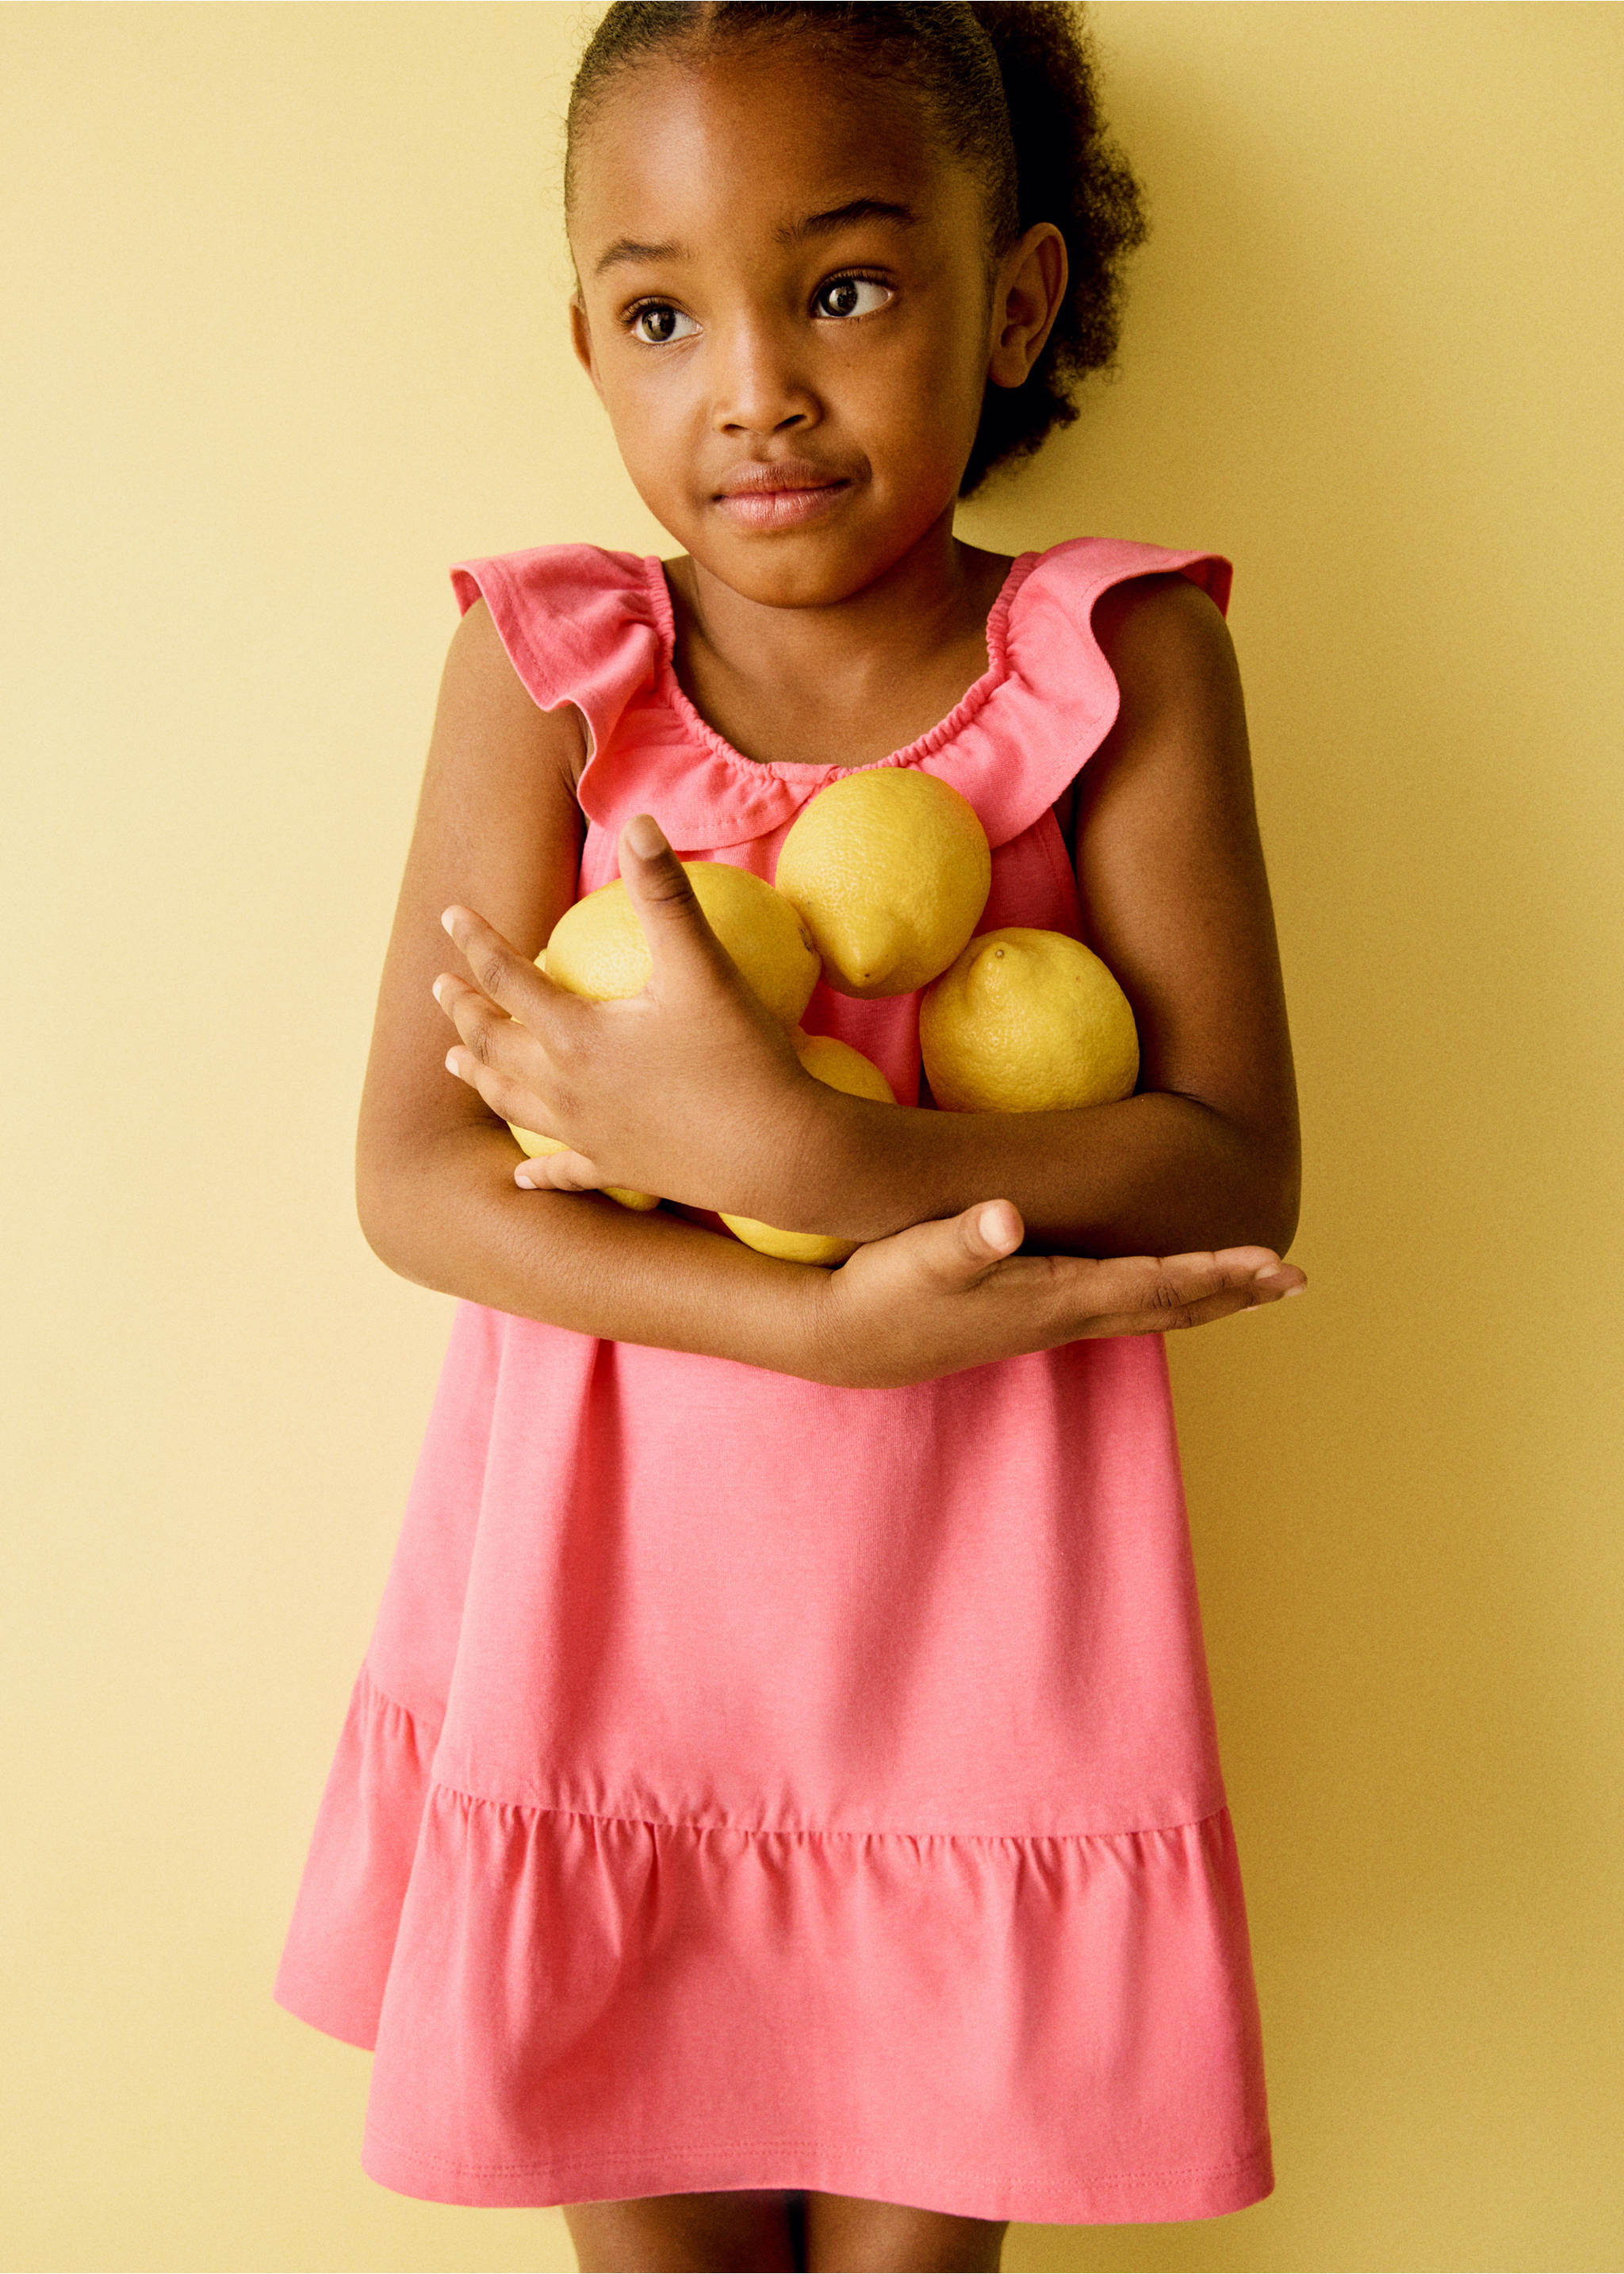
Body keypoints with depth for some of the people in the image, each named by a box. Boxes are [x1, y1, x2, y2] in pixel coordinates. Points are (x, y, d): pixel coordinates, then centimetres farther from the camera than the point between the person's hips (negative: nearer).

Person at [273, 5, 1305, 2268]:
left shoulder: (1121, 657, -6)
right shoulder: (547, 662, -6)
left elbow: (1238, 1164, -13)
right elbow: (415, 1176, -11)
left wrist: (797, 1150, -26)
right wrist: (833, 1321, -23)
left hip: (965, 1611, 0)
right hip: (607, 1598, 1)